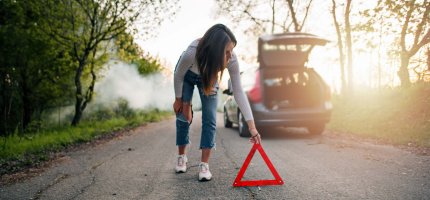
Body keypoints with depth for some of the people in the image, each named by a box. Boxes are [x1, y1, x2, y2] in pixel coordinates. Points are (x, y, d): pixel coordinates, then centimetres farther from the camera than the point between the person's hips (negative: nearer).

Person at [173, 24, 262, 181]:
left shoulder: (232, 60, -37)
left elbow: (238, 92, -34)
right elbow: (178, 76, -22)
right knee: (183, 114, -2)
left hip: (209, 78, 1)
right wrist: (178, 100, -7)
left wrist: (252, 126, -39)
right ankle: (181, 156, 20)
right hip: (187, 76, -1)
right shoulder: (191, 53, -43)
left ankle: (204, 165, -5)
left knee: (210, 118, -10)